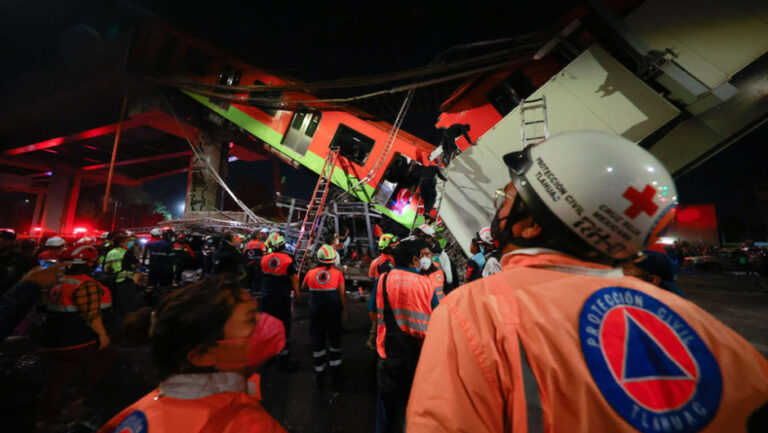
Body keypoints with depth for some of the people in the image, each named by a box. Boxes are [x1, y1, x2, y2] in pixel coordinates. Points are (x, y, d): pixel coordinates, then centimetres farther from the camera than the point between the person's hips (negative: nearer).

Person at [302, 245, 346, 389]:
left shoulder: (311, 273, -4)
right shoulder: (337, 273, -10)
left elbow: (303, 286, 15)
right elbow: (342, 294, -8)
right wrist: (344, 310, 3)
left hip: (316, 313, 1)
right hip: (333, 312, -1)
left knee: (317, 342, 15)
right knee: (335, 343, 14)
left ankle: (319, 380, 29)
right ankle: (336, 380, 23)